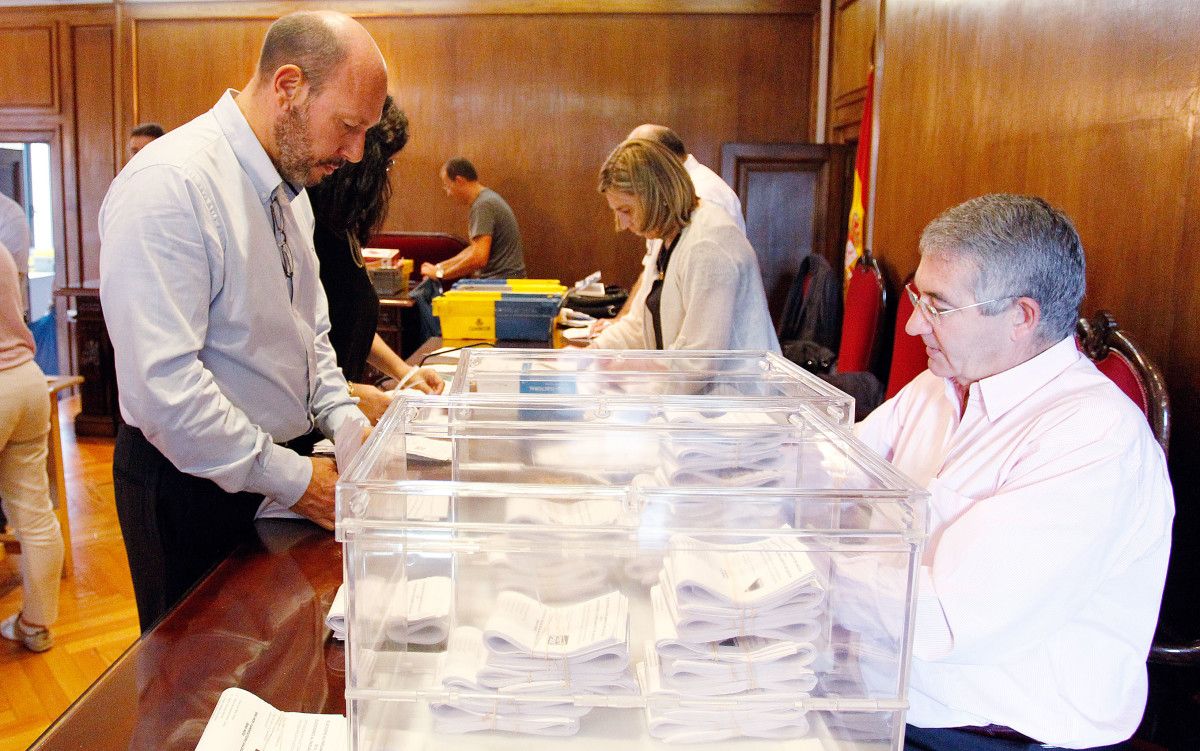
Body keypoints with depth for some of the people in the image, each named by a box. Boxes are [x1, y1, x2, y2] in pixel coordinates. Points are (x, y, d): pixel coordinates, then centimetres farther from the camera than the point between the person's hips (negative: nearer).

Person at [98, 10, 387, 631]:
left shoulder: (288, 189, 7)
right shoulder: (168, 187, -23)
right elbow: (162, 384, -28)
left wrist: (344, 422, 0)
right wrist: (290, 478, -21)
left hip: (273, 467, 8)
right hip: (189, 489, -8)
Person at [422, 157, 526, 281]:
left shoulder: (483, 205, -15)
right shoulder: (487, 199, 15)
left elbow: (478, 258, -22)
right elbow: (475, 250, 22)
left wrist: (440, 274, -12)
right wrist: (440, 266, 17)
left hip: (502, 281, -9)